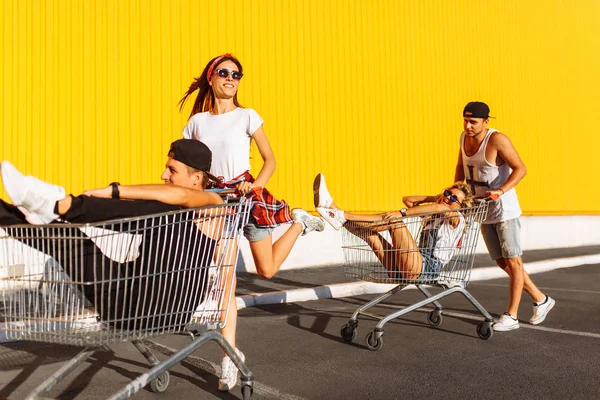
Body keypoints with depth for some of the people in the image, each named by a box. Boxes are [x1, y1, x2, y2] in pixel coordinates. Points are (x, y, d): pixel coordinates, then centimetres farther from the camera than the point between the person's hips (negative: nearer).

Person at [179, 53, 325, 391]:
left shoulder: (247, 116, -1)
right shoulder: (197, 122, 8)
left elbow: (271, 160, 0)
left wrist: (255, 185, -16)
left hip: (247, 194, -2)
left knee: (267, 270, 5)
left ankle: (300, 222, 31)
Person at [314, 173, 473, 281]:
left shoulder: (457, 218, 5)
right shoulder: (432, 216, 29)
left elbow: (440, 207, -18)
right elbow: (407, 200, 32)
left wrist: (402, 213, -24)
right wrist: (434, 198, 24)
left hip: (427, 268, -8)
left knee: (394, 220, -20)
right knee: (370, 231, -1)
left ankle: (342, 216, -25)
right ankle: (333, 209, -20)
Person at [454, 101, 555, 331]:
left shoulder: (497, 139, -17)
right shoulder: (465, 137, 4)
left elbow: (520, 168, -21)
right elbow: (461, 165, 19)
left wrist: (500, 190, -33)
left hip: (504, 210, -8)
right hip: (483, 211, 8)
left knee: (513, 261, 0)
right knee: (503, 263, 12)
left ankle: (512, 315, 8)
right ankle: (540, 300, 28)